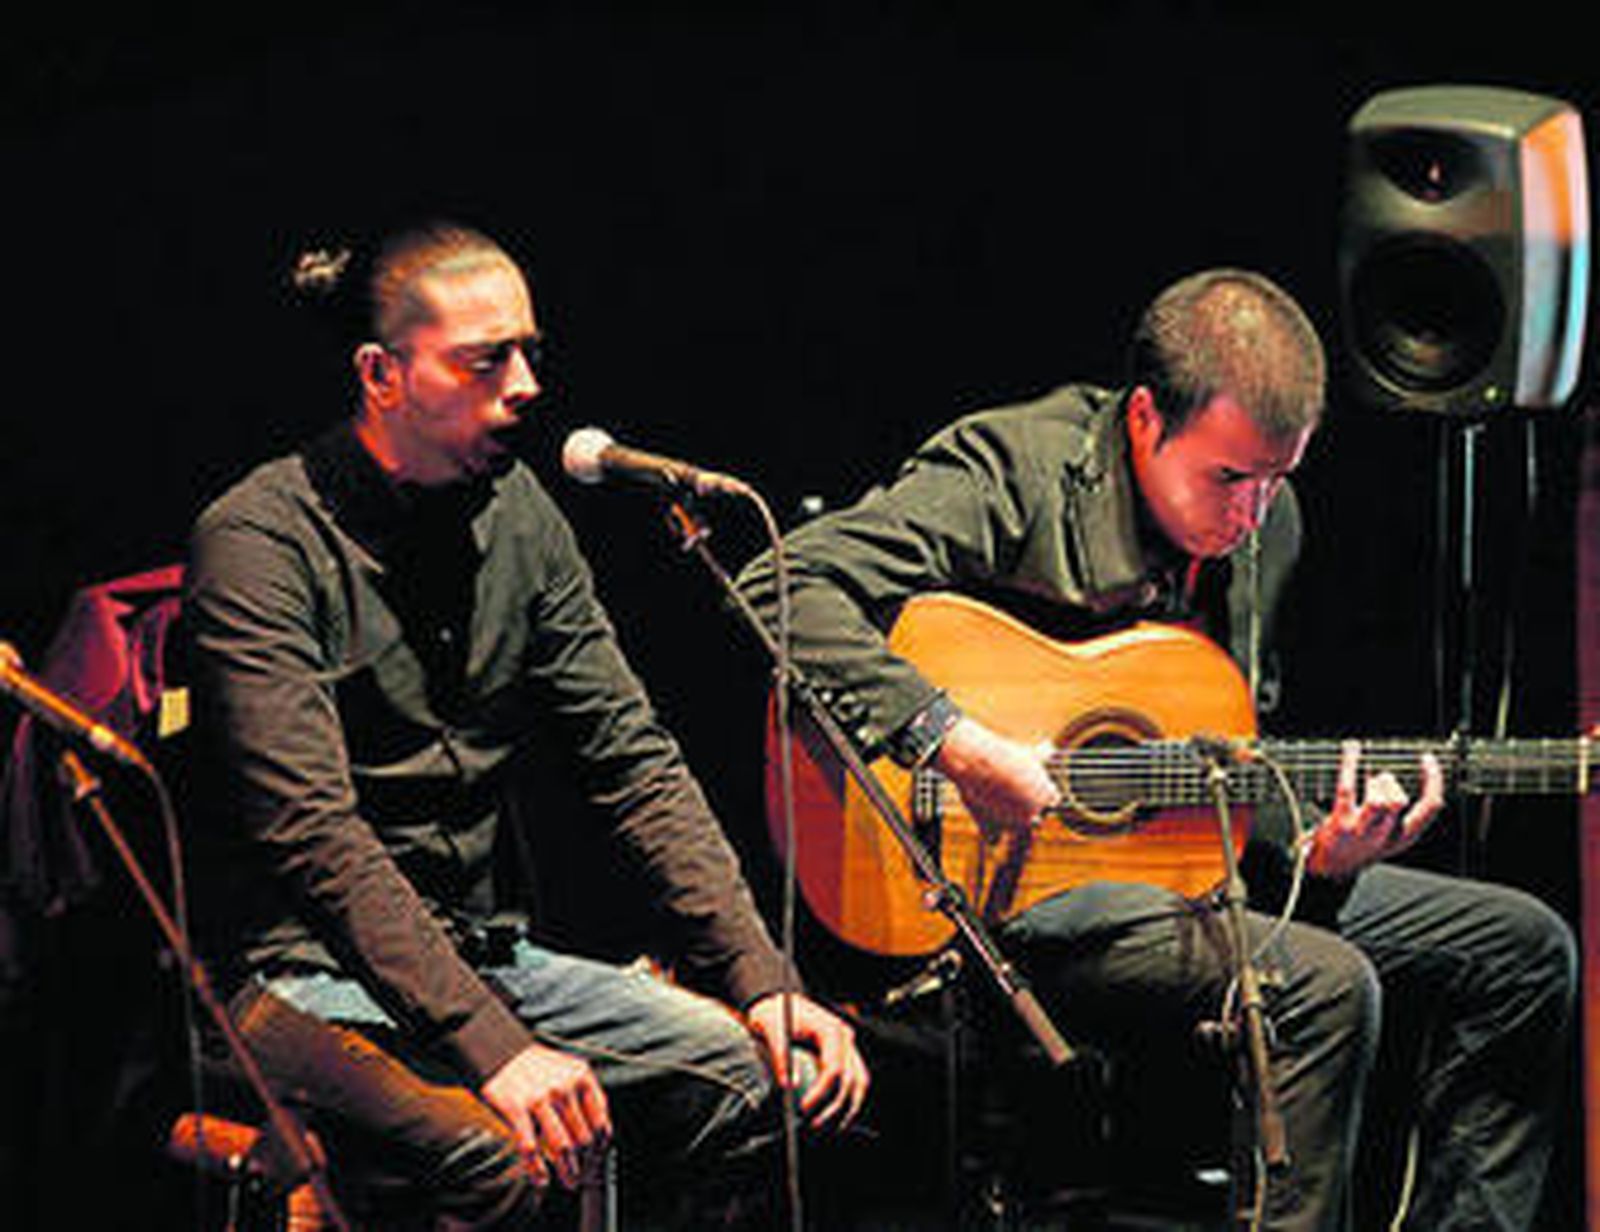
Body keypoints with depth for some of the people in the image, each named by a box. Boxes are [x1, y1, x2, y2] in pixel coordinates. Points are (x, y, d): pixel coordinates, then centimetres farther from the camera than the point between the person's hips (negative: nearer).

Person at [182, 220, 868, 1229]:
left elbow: (633, 757, 6)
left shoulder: (520, 516, 8)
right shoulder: (259, 541, -14)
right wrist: (492, 1043, -32)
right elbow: (315, 835, -23)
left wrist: (760, 979, -7)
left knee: (789, 1079, -10)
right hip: (306, 975, -7)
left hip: (481, 953, 7)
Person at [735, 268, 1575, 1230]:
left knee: (1523, 950, 7)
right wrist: (952, 743, -32)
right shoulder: (1012, 469, -16)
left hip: (1190, 869, 8)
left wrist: (1316, 853, -6)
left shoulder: (1265, 523, 7)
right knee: (1323, 987, -31)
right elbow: (784, 590, -27)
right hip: (1012, 887, -8)